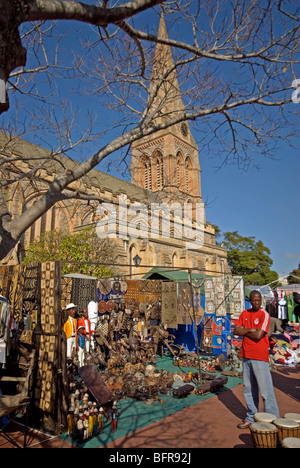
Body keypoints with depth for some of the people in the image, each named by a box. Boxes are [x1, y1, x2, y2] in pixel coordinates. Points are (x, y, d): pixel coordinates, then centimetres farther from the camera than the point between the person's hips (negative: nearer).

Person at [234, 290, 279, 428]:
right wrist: (250, 330, -11)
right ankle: (251, 418, 29)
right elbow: (236, 330, 2)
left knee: (266, 390, 0)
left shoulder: (264, 315, -10)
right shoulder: (244, 313, 9)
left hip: (260, 357, -6)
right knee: (249, 390, 15)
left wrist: (244, 331, -5)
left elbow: (258, 335, -19)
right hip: (246, 356, 6)